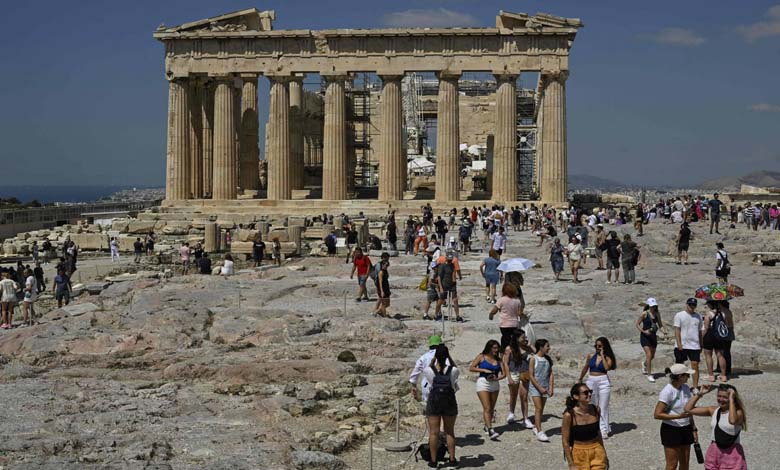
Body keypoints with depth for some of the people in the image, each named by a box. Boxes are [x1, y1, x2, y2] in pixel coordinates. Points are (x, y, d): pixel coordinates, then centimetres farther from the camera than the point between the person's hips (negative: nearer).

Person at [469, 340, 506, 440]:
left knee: (492, 408, 11)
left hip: (494, 384, 5)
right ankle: (490, 430, -18)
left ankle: (486, 427, 28)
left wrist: (497, 378, -15)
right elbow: (471, 368, -4)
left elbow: (504, 373, 4)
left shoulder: (498, 359, 8)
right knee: (487, 408, -12)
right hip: (483, 383, -5)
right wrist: (484, 370, -13)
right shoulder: (481, 357, -1)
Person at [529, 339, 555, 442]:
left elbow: (551, 374, 8)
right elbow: (531, 376, -10)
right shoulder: (533, 359, -8)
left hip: (545, 388, 5)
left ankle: (535, 427, 24)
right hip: (535, 387, -5)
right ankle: (539, 432, -15)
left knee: (540, 409, 11)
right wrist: (540, 388, -14)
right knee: (538, 408, -11)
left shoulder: (548, 359, 7)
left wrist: (551, 387, -2)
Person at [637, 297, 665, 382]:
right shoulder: (644, 314, -10)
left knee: (652, 356, 15)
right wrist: (644, 331, -19)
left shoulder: (657, 314, 4)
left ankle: (644, 364, 49)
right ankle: (649, 375, -6)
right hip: (645, 336, -6)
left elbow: (660, 324, 14)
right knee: (649, 355, -14)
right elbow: (637, 324, -6)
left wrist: (663, 330, -7)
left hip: (653, 336, 6)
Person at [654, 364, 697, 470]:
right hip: (671, 430, -7)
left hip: (685, 429, 7)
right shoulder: (667, 392, -19)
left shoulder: (686, 388, 3)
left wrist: (693, 429, 13)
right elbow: (657, 414, -21)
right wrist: (679, 416, -26)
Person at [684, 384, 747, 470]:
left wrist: (731, 399, -29)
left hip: (731, 453, -6)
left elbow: (732, 421, -37)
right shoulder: (714, 410, 5)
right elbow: (688, 409, 7)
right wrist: (700, 393, 1)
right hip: (714, 452, 6)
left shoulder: (738, 412, -11)